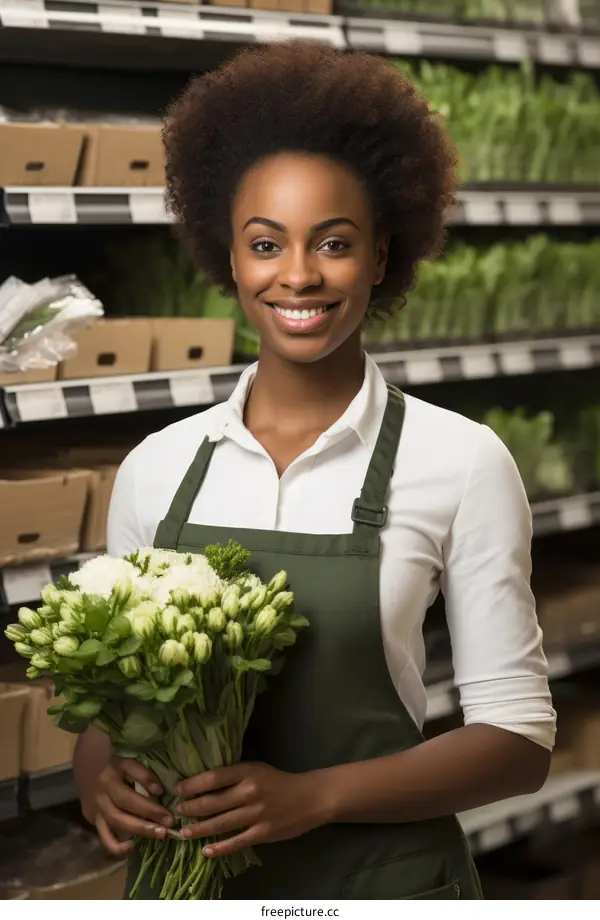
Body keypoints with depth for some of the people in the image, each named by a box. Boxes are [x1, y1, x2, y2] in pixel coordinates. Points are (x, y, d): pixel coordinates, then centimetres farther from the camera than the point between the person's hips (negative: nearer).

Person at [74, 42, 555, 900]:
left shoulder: (461, 461, -10)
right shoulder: (156, 467, -1)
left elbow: (518, 738, -9)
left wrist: (312, 796, -21)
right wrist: (101, 776, -14)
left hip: (382, 878, -3)